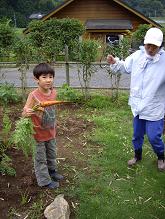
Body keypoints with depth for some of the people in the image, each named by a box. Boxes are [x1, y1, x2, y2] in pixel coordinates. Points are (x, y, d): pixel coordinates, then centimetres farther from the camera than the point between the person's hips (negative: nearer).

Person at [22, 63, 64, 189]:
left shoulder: (54, 92, -7)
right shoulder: (33, 95, -24)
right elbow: (25, 113, -20)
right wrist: (27, 112, -43)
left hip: (51, 132, 6)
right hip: (38, 133, -6)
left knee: (52, 155, 25)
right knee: (40, 158, 11)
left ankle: (52, 171, 48)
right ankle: (44, 180, 28)